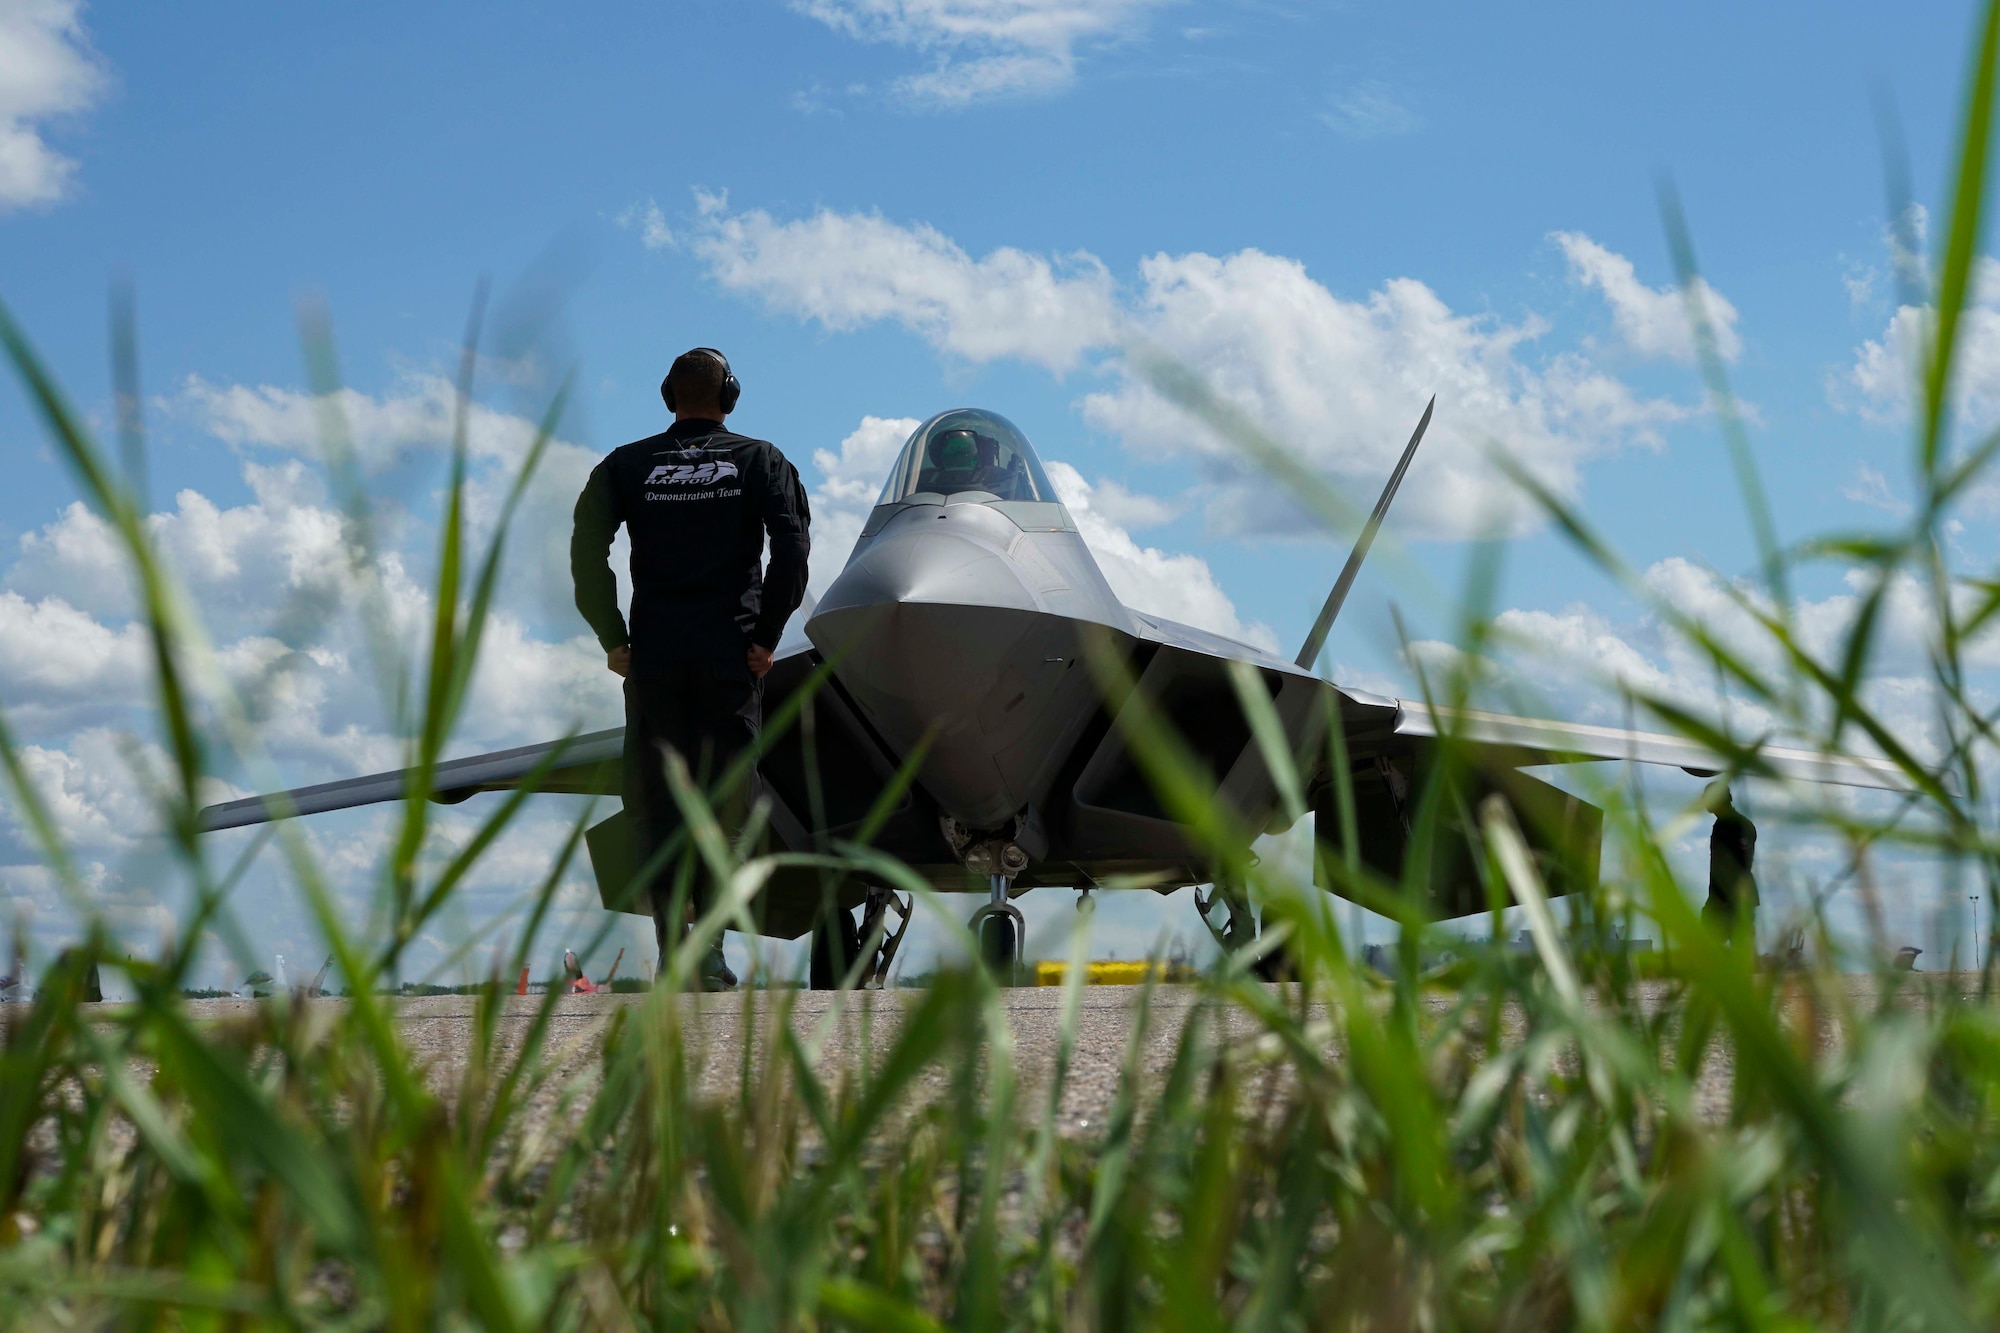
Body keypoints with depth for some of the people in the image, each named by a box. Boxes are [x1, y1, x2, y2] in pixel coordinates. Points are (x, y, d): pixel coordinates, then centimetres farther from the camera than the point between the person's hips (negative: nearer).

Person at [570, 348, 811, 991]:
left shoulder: (626, 466, 10)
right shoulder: (760, 460, 7)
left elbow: (586, 549, -2)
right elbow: (792, 547, -8)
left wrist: (613, 640, 2)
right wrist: (766, 635, -4)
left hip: (653, 655, 1)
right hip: (730, 652, -1)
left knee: (659, 804, 3)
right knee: (725, 803, 3)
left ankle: (672, 951, -3)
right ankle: (709, 956, -1)